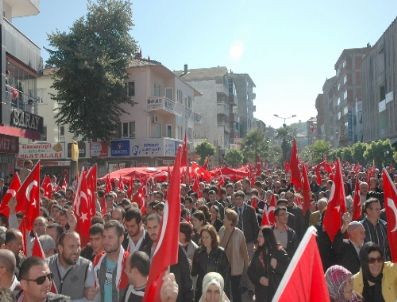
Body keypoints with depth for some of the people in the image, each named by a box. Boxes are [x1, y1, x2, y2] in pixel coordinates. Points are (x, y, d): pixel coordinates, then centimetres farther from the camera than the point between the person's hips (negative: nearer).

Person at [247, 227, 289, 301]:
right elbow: (250, 270, 10)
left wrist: (277, 266, -23)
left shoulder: (279, 251, -4)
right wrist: (259, 279, -6)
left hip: (276, 290, -4)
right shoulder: (258, 252, 9)